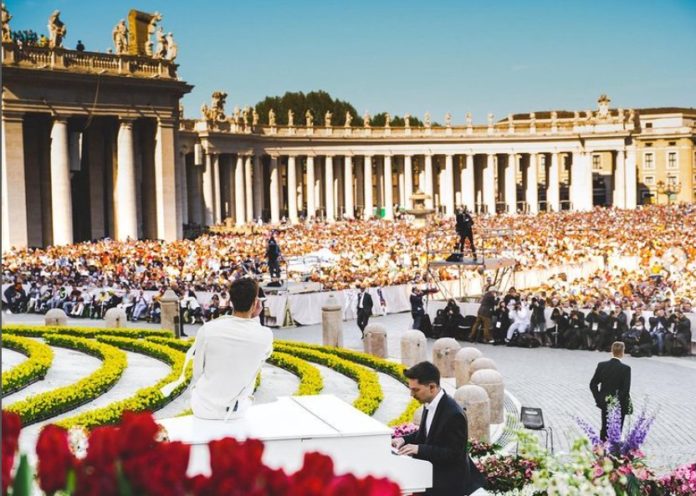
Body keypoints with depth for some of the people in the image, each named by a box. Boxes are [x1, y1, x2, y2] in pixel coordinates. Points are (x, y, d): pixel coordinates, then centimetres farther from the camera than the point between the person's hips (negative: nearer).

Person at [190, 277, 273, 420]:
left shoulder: (207, 329, -18)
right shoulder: (265, 335, -16)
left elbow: (197, 371, -5)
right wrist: (255, 318, 3)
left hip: (203, 408, 0)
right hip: (237, 410, 0)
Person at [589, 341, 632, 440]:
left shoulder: (601, 365, -5)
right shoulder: (625, 369, -16)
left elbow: (593, 384, -2)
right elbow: (626, 389, -18)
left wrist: (599, 399, 5)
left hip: (605, 404, 4)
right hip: (619, 406, -3)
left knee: (604, 429, 16)